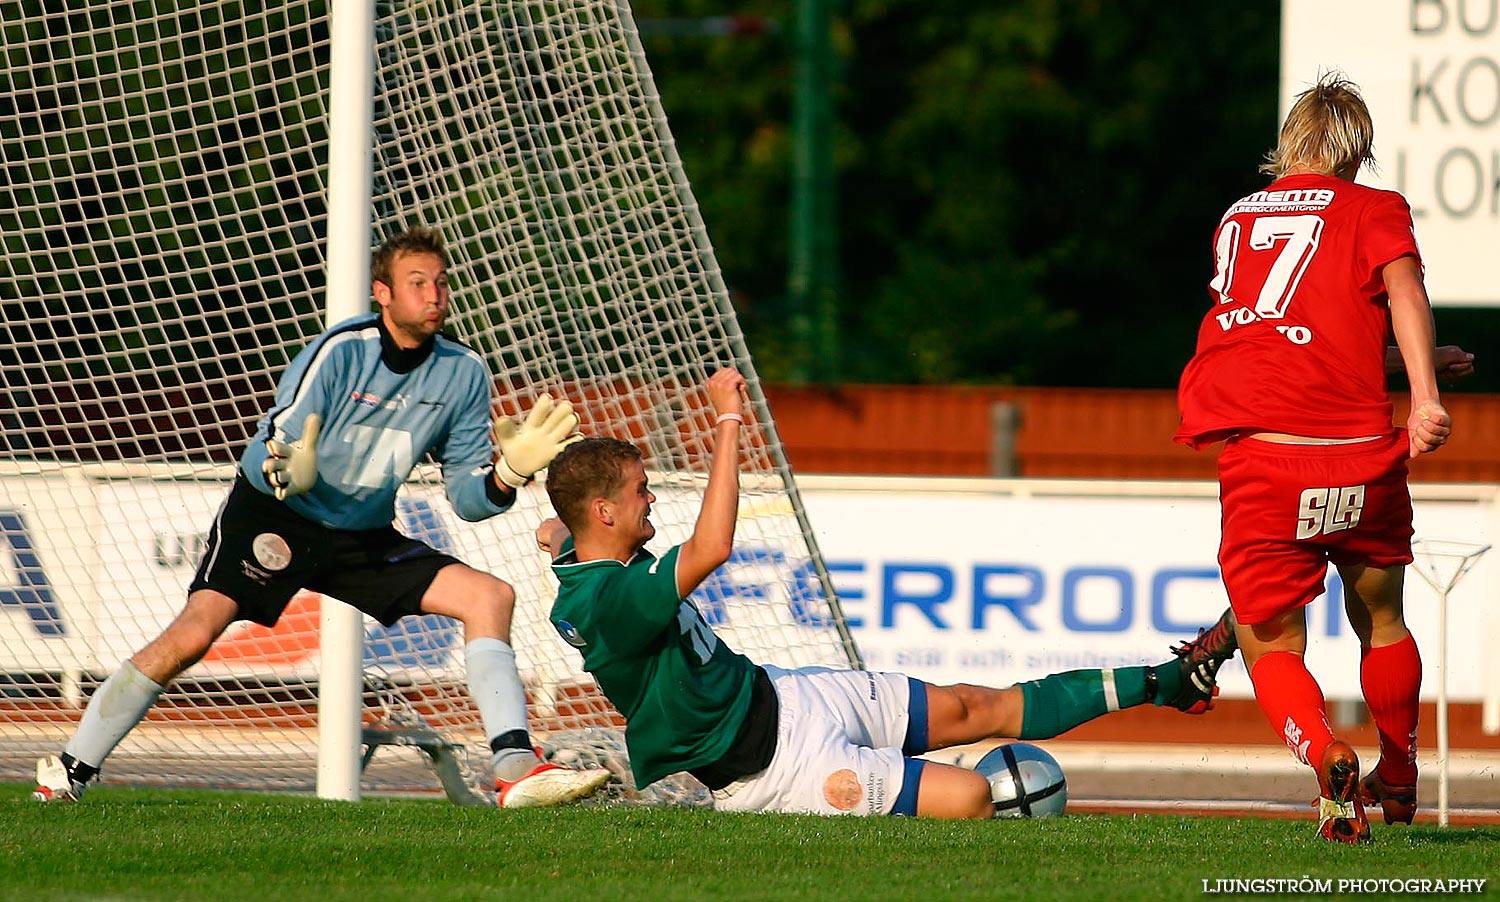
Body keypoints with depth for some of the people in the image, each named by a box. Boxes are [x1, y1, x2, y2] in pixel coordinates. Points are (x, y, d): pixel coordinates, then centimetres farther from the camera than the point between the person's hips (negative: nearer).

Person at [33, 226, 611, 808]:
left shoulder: (465, 374, -4)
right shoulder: (342, 350, -19)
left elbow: (466, 497, 1)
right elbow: (269, 460, -22)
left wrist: (508, 475, -19)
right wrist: (288, 472, -45)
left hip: (365, 539, 5)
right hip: (271, 519, -5)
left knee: (489, 596, -11)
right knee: (194, 633, -25)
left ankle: (515, 768, -16)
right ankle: (69, 773, -15)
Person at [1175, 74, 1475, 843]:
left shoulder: (1238, 220, 22)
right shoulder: (1373, 210, 9)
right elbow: (1403, 291, -13)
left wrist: (1416, 362, 38)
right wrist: (1423, 395, -25)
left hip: (1259, 455, 1)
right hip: (1359, 454, -1)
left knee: (1271, 648, 10)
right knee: (1379, 619, 24)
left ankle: (1324, 755, -20)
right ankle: (1398, 780, 39)